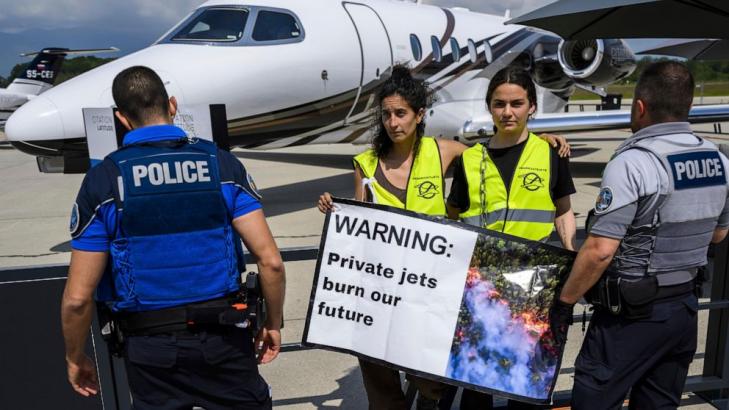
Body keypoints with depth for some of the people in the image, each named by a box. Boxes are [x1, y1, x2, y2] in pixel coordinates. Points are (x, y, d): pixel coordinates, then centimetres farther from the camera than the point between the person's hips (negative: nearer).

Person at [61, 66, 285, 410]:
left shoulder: (102, 180, -7)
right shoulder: (221, 163, -5)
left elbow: (78, 298, -6)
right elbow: (270, 261, -10)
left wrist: (75, 359, 11)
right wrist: (273, 324, 5)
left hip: (150, 346, 0)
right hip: (223, 338, 1)